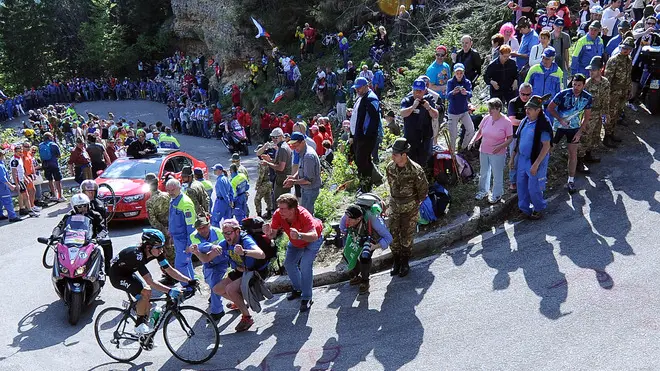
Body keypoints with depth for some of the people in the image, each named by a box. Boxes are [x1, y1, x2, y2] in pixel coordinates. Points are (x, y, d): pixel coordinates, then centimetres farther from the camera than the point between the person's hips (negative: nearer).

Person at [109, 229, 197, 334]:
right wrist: (169, 291, -46)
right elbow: (150, 282, -39)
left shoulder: (156, 253, -16)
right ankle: (139, 324, -8)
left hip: (129, 272, 8)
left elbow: (170, 270, -14)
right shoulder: (137, 255, -37)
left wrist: (189, 281, -23)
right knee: (146, 292, -25)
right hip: (117, 275, -8)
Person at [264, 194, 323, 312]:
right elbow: (273, 234, -26)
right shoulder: (278, 214, -29)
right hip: (295, 242, 6)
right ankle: (298, 289, 33)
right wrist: (268, 232, -50)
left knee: (305, 266, -20)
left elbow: (314, 236, -54)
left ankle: (306, 298, -7)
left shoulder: (304, 215, -43)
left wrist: (299, 235, -73)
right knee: (289, 263, 10)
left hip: (312, 240, -6)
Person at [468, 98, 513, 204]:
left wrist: (500, 146, -26)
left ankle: (496, 195, 26)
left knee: (497, 175, 8)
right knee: (483, 172, 20)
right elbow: (479, 131, 10)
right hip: (483, 151, 5)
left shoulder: (506, 122, -15)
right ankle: (483, 191, 39)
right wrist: (473, 140, -7)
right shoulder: (486, 118, -3)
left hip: (498, 153, -5)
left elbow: (510, 138, -11)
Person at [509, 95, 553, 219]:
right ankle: (524, 208, 33)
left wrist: (536, 164, -24)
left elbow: (546, 146, -20)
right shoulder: (525, 121, 3)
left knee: (533, 188, 3)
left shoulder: (543, 125, -19)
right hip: (522, 158, 7)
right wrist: (513, 157, 11)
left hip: (535, 160, -7)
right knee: (521, 184, 15)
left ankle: (538, 208, 28)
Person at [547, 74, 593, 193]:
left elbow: (587, 116, -1)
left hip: (574, 128, 2)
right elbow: (550, 108, -12)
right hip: (559, 126, -2)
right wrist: (560, 119, -23)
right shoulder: (563, 94, -20)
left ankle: (571, 181, 13)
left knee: (573, 153, 3)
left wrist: (580, 131, -8)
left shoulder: (587, 98, -12)